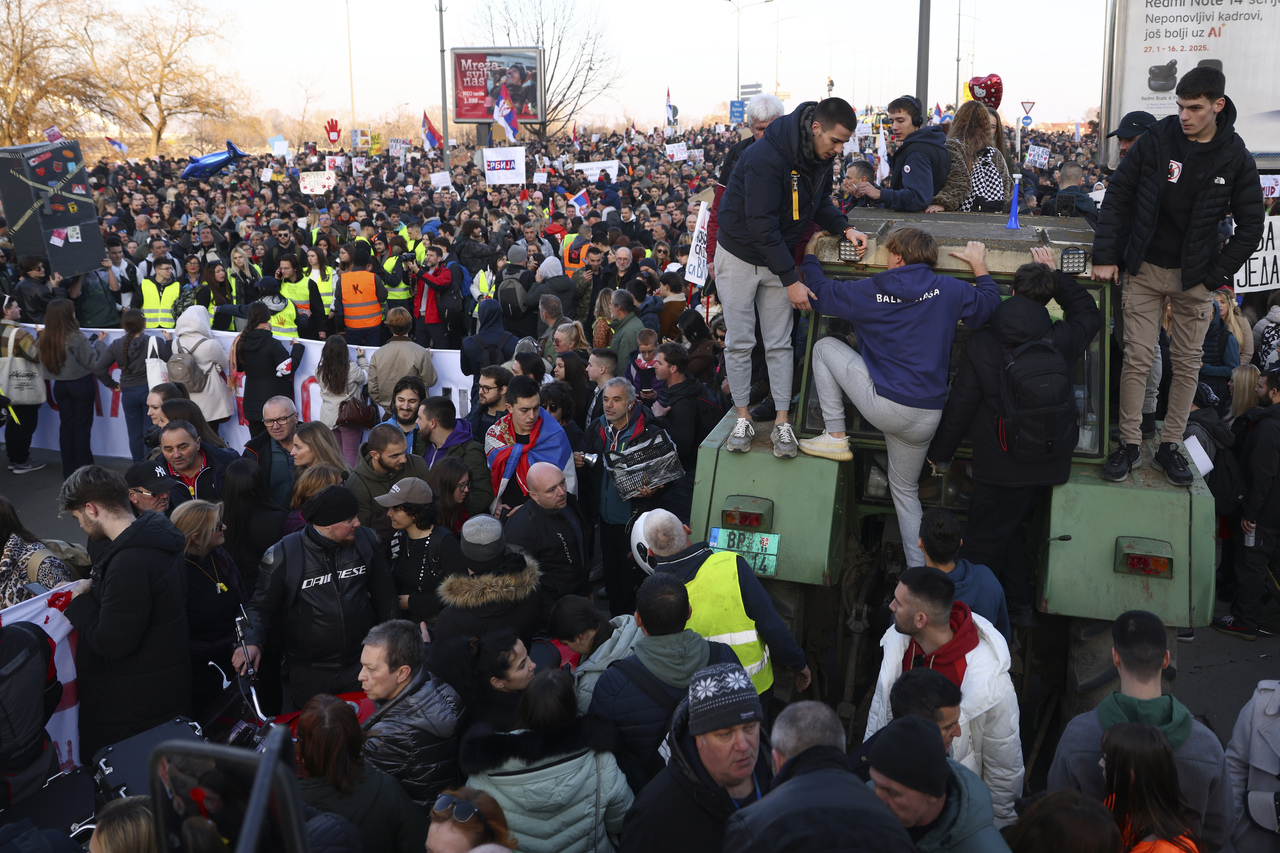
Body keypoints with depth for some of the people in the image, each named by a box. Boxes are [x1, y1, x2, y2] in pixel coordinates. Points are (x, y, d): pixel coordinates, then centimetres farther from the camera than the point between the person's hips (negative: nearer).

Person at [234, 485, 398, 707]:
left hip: (362, 665, 3)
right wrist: (252, 641, -22)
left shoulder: (365, 541, -1)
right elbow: (262, 606, -4)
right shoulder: (284, 554, -13)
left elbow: (384, 596, 10)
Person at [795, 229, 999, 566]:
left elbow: (819, 292, 11)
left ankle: (835, 437, 12)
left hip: (883, 407, -4)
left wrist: (810, 255, 28)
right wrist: (979, 264, 31)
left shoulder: (869, 292, -3)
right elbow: (990, 300, 18)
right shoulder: (949, 290, 2)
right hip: (927, 419, 5)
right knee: (904, 488, 24)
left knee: (824, 346, 13)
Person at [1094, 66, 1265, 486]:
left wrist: (1216, 274, -6)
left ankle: (1170, 447, 16)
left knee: (1188, 363, 5)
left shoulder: (1236, 160, -5)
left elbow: (1250, 227, 2)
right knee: (1137, 358, -3)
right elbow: (1117, 195, -2)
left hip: (1194, 278, 1)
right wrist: (1106, 256, -7)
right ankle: (1129, 444, 7)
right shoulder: (1157, 139, -7)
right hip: (1145, 269, -1)